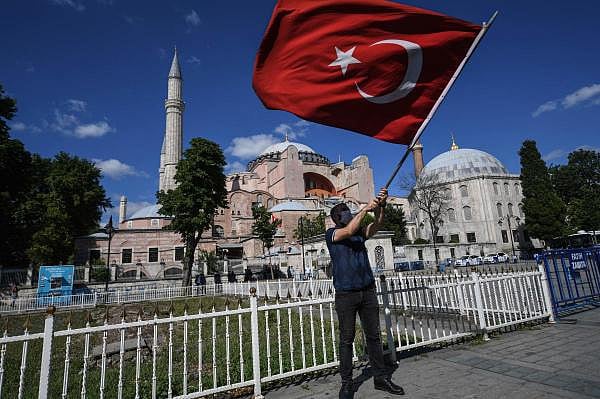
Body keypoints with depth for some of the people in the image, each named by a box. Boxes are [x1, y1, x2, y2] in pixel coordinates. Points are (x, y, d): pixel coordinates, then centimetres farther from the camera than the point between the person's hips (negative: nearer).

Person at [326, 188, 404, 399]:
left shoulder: (360, 232, 13)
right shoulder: (331, 234, 0)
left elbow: (376, 225, -4)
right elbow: (349, 231, -19)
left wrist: (380, 206, -22)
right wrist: (365, 208, -20)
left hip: (368, 291, 4)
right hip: (345, 294, -4)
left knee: (374, 336, 10)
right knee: (347, 339, 4)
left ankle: (381, 378, 22)